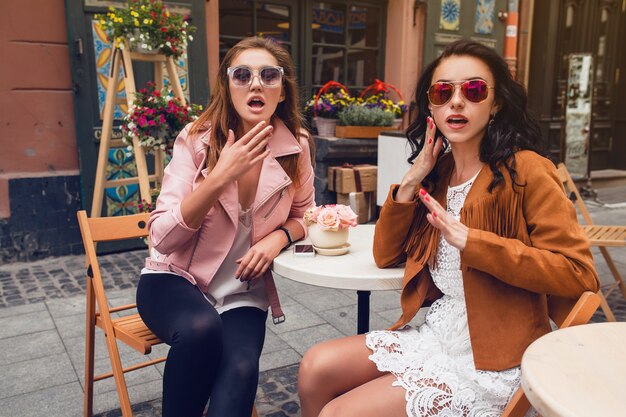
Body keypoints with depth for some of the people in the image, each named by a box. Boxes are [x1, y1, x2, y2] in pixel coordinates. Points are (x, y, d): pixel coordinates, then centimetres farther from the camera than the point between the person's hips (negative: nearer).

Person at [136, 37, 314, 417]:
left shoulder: (296, 147, -6)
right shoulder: (197, 139, -13)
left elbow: (301, 215, 11)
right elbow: (162, 239, -18)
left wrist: (279, 237, -13)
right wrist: (219, 177, -30)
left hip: (243, 292, 2)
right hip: (175, 278, -1)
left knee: (241, 368, -28)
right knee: (202, 328, -33)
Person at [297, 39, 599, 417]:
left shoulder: (525, 170, -14)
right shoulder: (438, 171, 6)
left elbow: (579, 272, -20)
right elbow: (385, 255, 6)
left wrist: (470, 240, -26)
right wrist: (411, 181, -6)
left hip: (492, 363, -6)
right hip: (436, 336, 6)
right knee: (316, 367, -3)